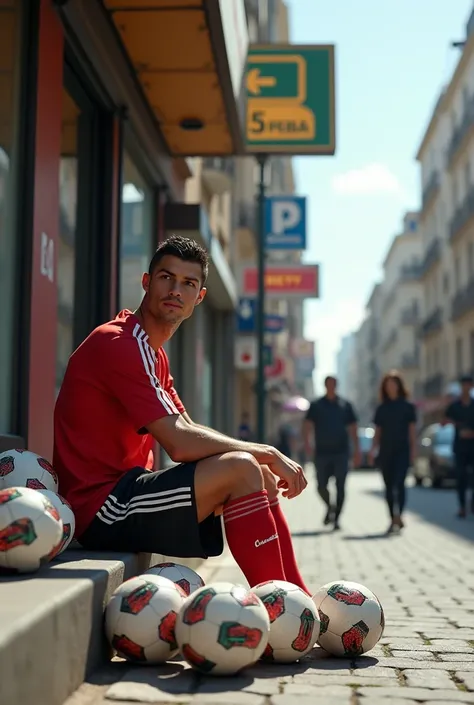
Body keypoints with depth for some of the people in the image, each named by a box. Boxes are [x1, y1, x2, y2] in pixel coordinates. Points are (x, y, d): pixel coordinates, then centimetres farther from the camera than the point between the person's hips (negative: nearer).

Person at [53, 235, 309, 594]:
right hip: (101, 507, -10)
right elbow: (180, 443, -22)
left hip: (124, 489, 10)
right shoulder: (120, 344, -16)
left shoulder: (155, 354, 17)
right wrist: (267, 453, -13)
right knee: (241, 469, -21)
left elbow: (189, 430, 13)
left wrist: (267, 458, -3)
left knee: (262, 475, 10)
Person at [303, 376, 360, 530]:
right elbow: (307, 425, -3)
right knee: (321, 486, 4)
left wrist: (356, 450, 4)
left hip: (341, 453, 0)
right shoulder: (316, 405, 5)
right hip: (322, 453, 0)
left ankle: (337, 518, 5)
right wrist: (307, 443, -20)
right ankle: (330, 507, 31)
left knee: (340, 487, -2)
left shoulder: (345, 405, 7)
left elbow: (353, 429, 9)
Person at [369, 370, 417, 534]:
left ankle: (398, 516, -23)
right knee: (389, 487, 7)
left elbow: (412, 431, 4)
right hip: (386, 451, 3)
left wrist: (413, 451, -3)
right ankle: (394, 519, 16)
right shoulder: (381, 409, 11)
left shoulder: (408, 407, 4)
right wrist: (373, 450, 3)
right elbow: (378, 433, 13)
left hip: (402, 451, -3)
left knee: (399, 483, -18)